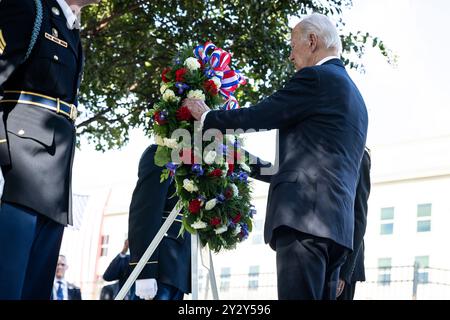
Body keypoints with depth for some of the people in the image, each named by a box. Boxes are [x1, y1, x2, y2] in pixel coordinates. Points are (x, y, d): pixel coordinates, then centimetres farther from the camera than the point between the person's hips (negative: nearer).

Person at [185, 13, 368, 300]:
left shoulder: (316, 78, -2)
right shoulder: (353, 94, 27)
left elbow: (257, 117, -3)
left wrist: (207, 116, 15)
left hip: (305, 215, -10)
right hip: (337, 221, 10)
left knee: (299, 294, -16)